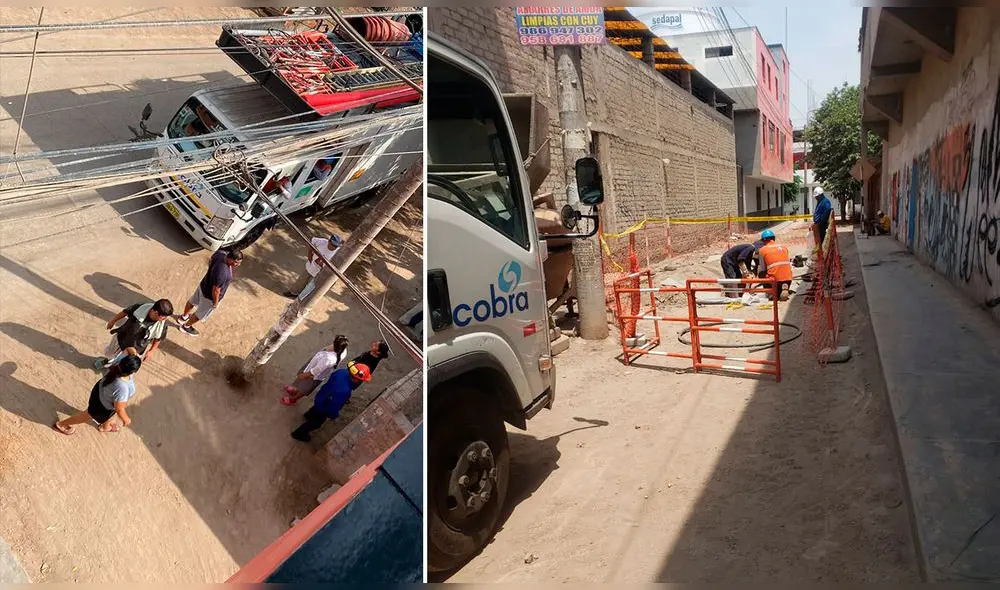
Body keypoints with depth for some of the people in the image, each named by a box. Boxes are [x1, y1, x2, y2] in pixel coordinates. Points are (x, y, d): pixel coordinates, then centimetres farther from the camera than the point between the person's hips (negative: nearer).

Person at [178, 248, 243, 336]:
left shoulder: (221, 252, -22)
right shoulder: (222, 273, -44)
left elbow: (210, 262, 0)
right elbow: (216, 290, -31)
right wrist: (215, 303, -14)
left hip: (203, 285, 8)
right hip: (210, 296, -7)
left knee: (193, 301, 35)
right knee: (201, 314, 24)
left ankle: (184, 317, 63)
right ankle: (186, 327, 50)